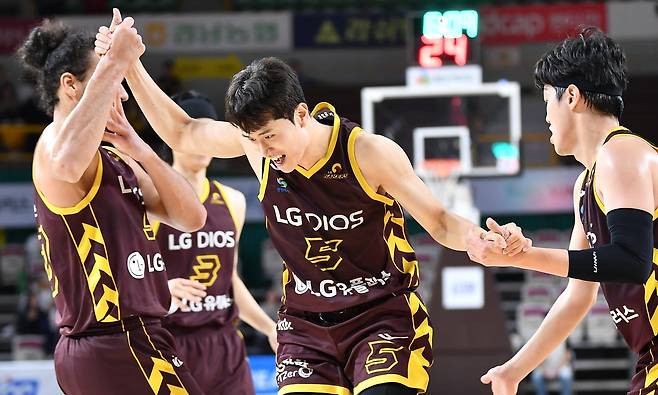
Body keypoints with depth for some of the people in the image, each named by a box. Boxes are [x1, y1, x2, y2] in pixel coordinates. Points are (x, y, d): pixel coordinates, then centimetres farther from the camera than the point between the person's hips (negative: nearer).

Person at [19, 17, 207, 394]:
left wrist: (141, 151, -2)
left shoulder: (115, 159, 19)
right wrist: (115, 63, -32)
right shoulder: (54, 142, -10)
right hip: (120, 346, -10)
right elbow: (68, 164, -38)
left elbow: (191, 217, 13)